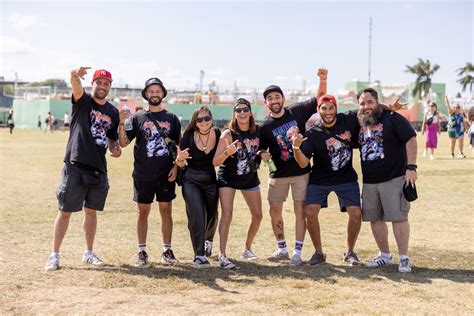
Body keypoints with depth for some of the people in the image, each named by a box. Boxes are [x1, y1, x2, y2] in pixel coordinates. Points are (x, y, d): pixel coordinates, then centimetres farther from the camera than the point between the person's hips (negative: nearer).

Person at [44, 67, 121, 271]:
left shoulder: (113, 112, 12)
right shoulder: (82, 101, -1)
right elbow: (76, 87, -25)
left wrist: (114, 148, -1)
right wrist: (75, 76, -48)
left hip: (99, 168, 5)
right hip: (75, 166, -4)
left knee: (91, 211, 13)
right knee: (65, 211, 0)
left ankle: (89, 253, 25)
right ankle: (54, 255, 7)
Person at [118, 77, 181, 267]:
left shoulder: (172, 118, 8)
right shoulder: (137, 118, 3)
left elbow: (179, 145, 10)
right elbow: (124, 143, -2)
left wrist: (176, 166, -2)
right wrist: (122, 124, -17)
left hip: (166, 175, 1)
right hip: (143, 175, -1)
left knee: (166, 211, 5)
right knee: (143, 212, 4)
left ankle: (167, 251, 14)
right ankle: (142, 252, 12)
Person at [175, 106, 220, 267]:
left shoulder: (218, 134, -8)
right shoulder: (188, 136, -13)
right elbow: (180, 164, -6)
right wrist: (179, 159, -27)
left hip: (211, 180, 3)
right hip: (191, 181, -3)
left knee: (212, 215, 16)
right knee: (197, 215, -16)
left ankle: (208, 240, 49)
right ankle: (199, 255, -10)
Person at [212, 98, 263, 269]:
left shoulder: (258, 131, -5)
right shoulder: (228, 134, -17)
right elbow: (215, 162, -20)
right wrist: (227, 152, -38)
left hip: (250, 178, 5)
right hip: (228, 178, -5)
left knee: (257, 215, 9)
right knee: (227, 214, -18)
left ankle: (247, 249, 29)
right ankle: (222, 255, -16)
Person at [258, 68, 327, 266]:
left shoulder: (297, 111, -3)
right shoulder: (264, 127, -2)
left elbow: (319, 99, 1)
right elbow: (261, 149, 3)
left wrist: (322, 81, -16)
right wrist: (262, 155, -20)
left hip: (301, 172, -1)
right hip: (278, 174, 1)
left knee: (300, 210, -1)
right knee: (274, 211, 4)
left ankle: (297, 252, 7)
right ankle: (282, 249, 21)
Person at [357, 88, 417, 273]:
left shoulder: (393, 119, -7)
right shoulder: (359, 123, 11)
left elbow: (410, 140, -9)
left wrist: (411, 167, -16)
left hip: (394, 179, -6)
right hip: (369, 181, 7)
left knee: (398, 217, -6)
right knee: (374, 219, 10)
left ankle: (404, 258, 2)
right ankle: (384, 255, 24)